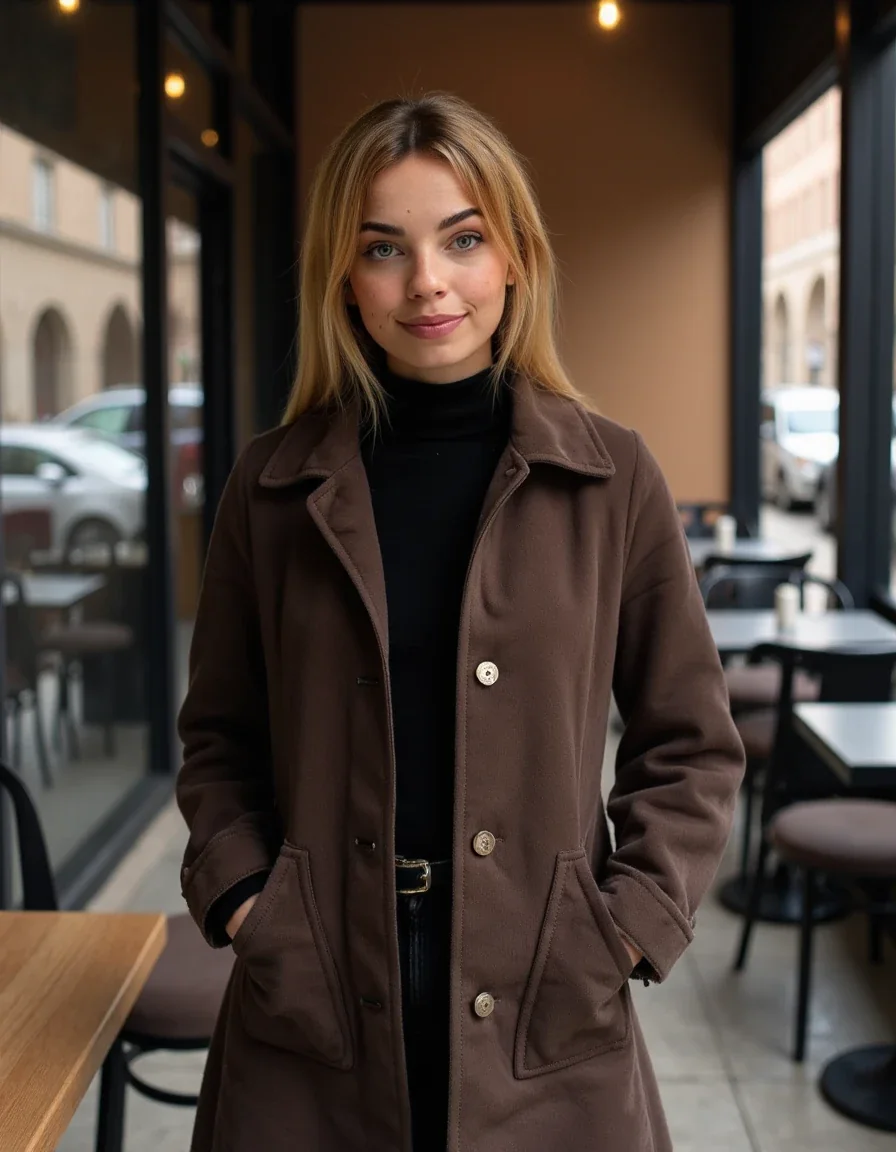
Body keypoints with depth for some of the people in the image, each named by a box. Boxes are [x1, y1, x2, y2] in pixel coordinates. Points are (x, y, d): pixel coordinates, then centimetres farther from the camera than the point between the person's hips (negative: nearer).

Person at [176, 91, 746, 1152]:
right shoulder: (271, 487, 0)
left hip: (543, 1015, 0)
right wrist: (242, 900, -5)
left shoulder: (613, 477, -3)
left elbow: (691, 745, 3)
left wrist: (624, 929, -6)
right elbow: (218, 737, 9)